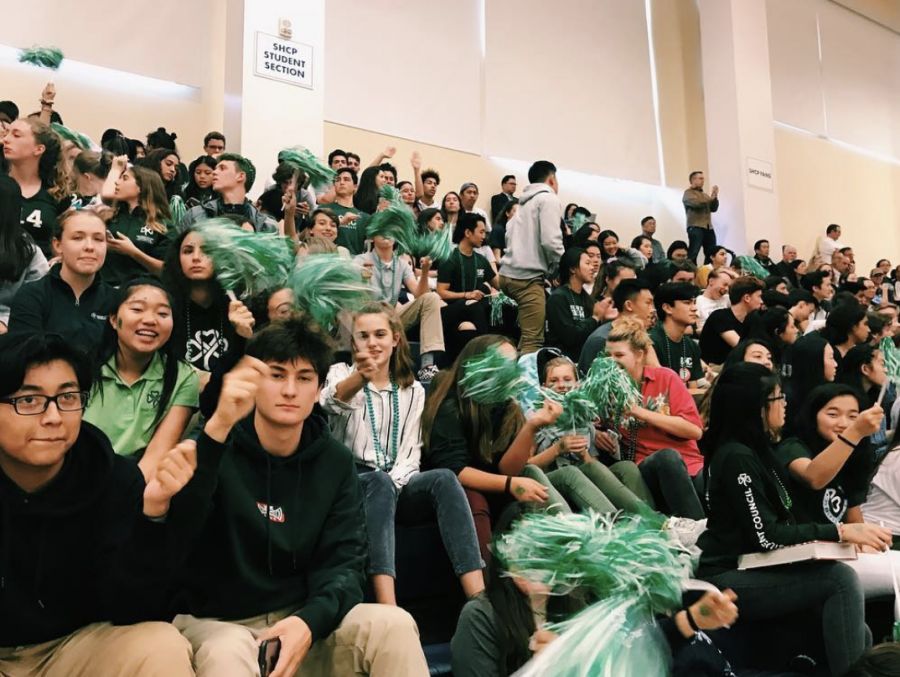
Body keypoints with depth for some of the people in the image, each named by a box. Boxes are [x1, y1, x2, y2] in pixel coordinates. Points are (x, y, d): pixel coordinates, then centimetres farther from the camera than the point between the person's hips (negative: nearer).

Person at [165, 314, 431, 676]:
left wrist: (311, 620, -26)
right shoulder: (213, 448, -11)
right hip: (215, 621, -3)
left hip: (303, 620, 4)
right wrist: (217, 429, -42)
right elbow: (170, 535, -29)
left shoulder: (335, 461, 0)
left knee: (394, 624, -19)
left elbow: (343, 561, -4)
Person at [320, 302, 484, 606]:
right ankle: (388, 612, -51)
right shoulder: (341, 372, 6)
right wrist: (360, 377, -44)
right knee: (379, 482, -38)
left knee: (444, 479, -30)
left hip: (395, 486, 3)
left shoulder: (413, 390, 15)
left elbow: (411, 452, 7)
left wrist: (392, 484, -16)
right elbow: (331, 402, -21)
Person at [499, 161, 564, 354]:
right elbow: (550, 241, -13)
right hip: (527, 277, -9)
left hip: (508, 273, 9)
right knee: (533, 340, -11)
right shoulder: (548, 198, -1)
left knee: (525, 337, 17)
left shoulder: (525, 201, 25)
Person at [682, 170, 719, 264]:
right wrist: (711, 197, -1)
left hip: (709, 228, 7)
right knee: (693, 254, -13)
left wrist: (715, 197, 2)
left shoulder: (704, 195, 24)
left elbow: (714, 208, 18)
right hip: (695, 227, -7)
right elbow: (697, 203, -15)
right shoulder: (688, 193, 3)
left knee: (712, 255, 4)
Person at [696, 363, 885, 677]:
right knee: (841, 578, -23)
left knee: (857, 632, -6)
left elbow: (781, 521, 13)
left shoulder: (755, 450, 13)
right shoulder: (737, 457, -17)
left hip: (753, 568, 9)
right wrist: (840, 531, -18)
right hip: (731, 578, -9)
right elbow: (765, 535, -20)